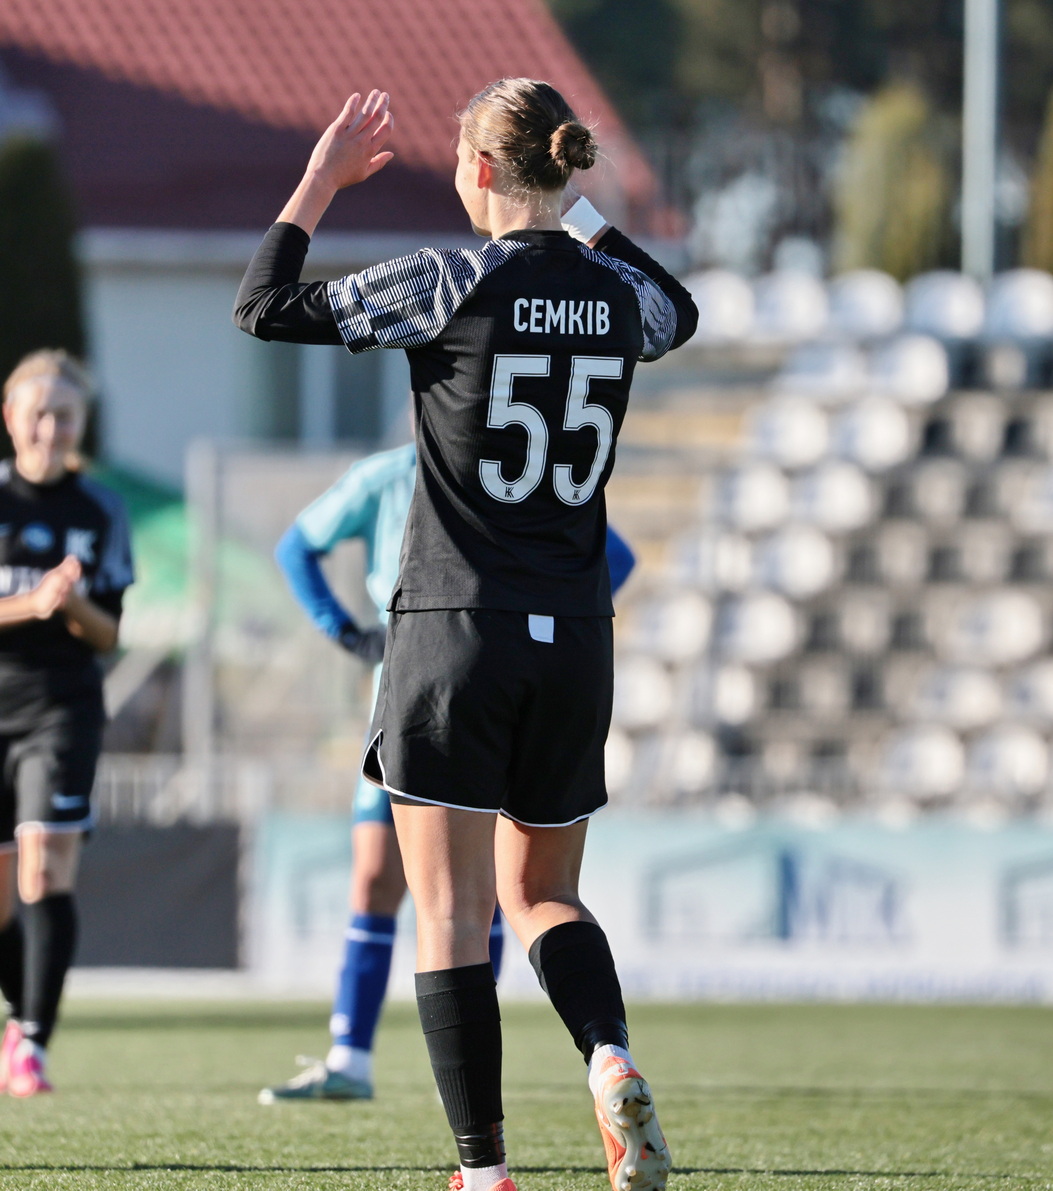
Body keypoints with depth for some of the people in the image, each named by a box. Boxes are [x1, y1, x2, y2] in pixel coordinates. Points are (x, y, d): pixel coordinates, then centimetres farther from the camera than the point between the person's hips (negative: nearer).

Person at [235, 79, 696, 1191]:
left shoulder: (452, 283, -12)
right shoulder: (615, 295, 3)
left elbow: (266, 307, -4)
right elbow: (677, 315, 30)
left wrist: (322, 181, 6)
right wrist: (581, 216, 30)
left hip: (454, 630, -5)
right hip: (573, 639, 5)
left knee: (452, 915, 0)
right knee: (542, 895, 17)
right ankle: (613, 1064, -10)